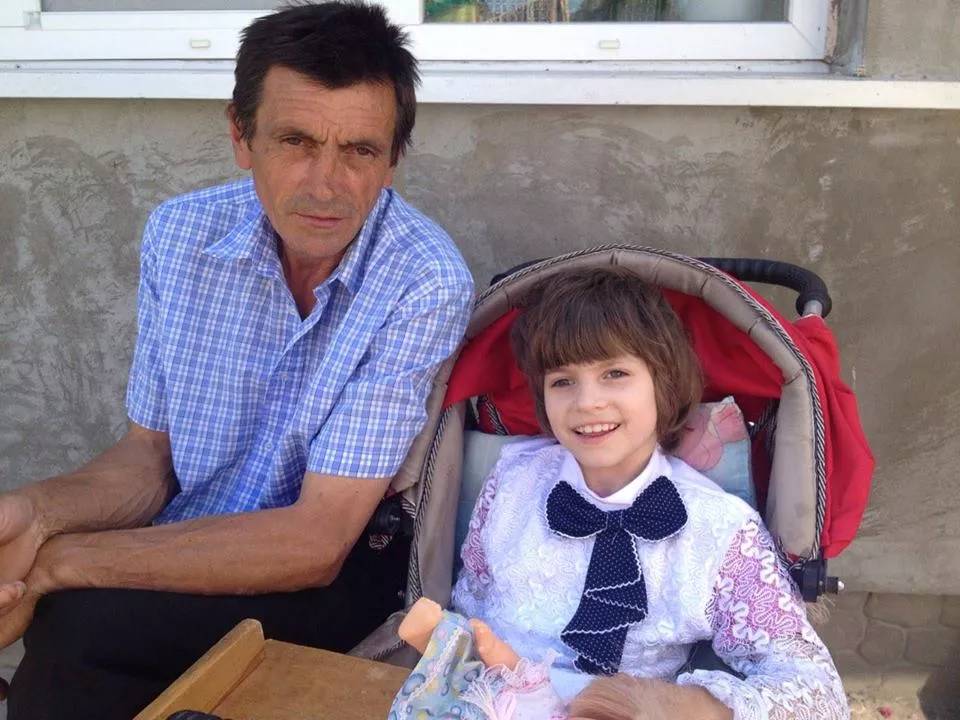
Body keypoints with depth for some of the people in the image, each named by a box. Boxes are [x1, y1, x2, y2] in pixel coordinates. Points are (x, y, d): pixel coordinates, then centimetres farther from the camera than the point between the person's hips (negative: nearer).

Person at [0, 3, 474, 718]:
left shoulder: (425, 285, -23)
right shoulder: (180, 234, -7)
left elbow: (316, 540, -23)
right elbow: (149, 455, 1)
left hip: (343, 567, -4)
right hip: (192, 548, 5)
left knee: (76, 629, -26)